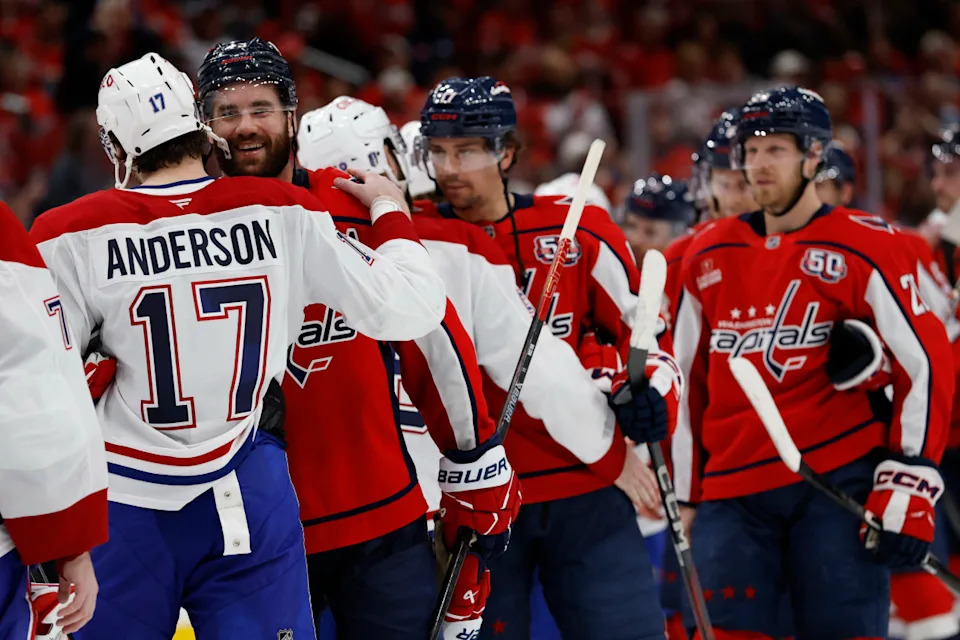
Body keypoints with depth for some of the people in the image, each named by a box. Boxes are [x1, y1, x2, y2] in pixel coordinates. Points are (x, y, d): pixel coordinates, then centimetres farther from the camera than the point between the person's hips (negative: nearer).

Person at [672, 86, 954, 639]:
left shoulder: (863, 248, -2)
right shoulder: (708, 257, 13)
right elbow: (690, 383, 20)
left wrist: (908, 486, -10)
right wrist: (688, 497, 18)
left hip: (837, 484, -4)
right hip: (733, 492, 4)